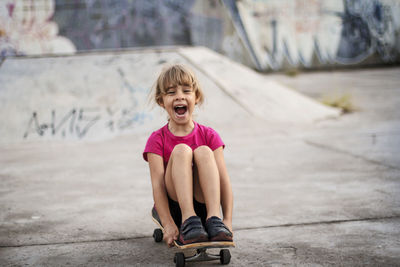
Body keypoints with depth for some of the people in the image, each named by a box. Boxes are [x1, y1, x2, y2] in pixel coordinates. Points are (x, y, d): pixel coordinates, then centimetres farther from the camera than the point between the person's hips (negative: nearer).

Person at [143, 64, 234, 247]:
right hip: (174, 208, -1)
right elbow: (157, 184, -12)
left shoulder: (208, 136, 3)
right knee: (181, 150, -23)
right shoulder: (157, 140, -2)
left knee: (203, 151, -22)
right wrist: (168, 224, -27)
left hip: (203, 206, 1)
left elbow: (223, 180, -5)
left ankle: (214, 220, -34)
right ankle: (189, 222, -38)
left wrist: (227, 220, -19)